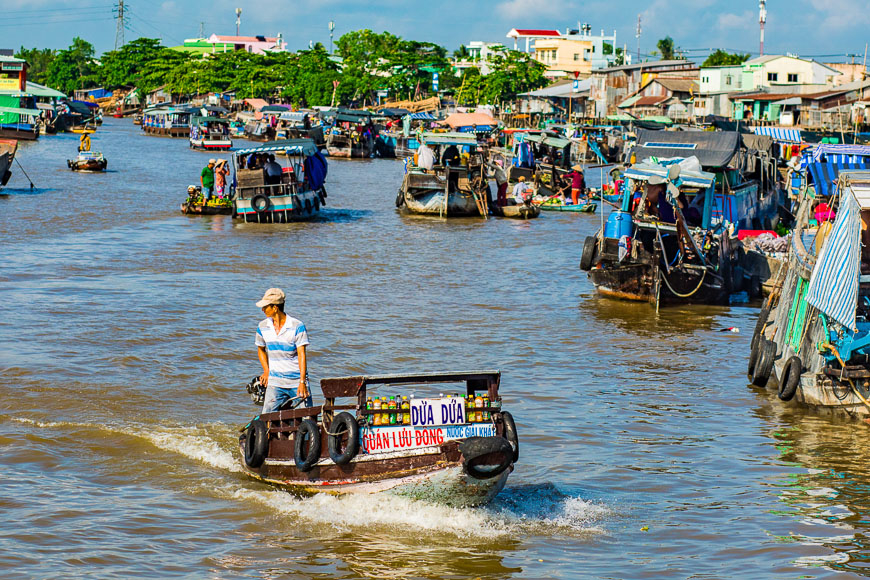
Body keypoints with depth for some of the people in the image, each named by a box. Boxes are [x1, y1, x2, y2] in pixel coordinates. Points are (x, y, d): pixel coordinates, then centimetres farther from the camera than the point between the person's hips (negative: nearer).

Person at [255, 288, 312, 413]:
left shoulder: (297, 326, -10)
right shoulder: (262, 327, 4)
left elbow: (301, 354, -14)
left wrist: (302, 382, -21)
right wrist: (266, 371, 10)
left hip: (297, 381, -3)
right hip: (275, 382, 3)